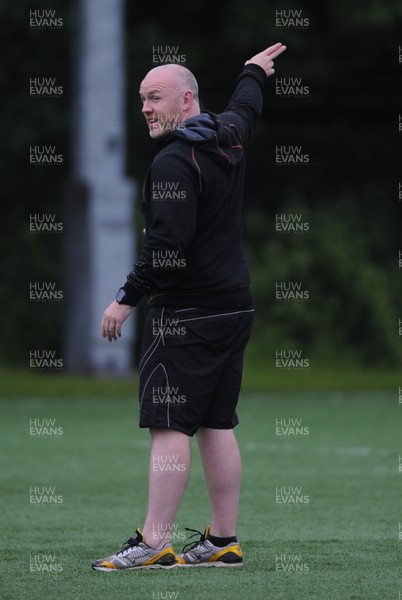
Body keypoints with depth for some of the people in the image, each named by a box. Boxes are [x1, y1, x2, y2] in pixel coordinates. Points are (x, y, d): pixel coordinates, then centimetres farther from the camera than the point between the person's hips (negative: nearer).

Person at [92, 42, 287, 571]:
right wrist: (254, 72, 55)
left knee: (170, 427, -11)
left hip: (186, 314, -9)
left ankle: (154, 543, -14)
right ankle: (223, 542, 12)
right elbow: (245, 109, 35)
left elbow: (168, 244, -23)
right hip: (234, 305, 9)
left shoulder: (175, 162, -16)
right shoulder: (227, 138, 10)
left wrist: (127, 299, -17)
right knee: (217, 425, 11)